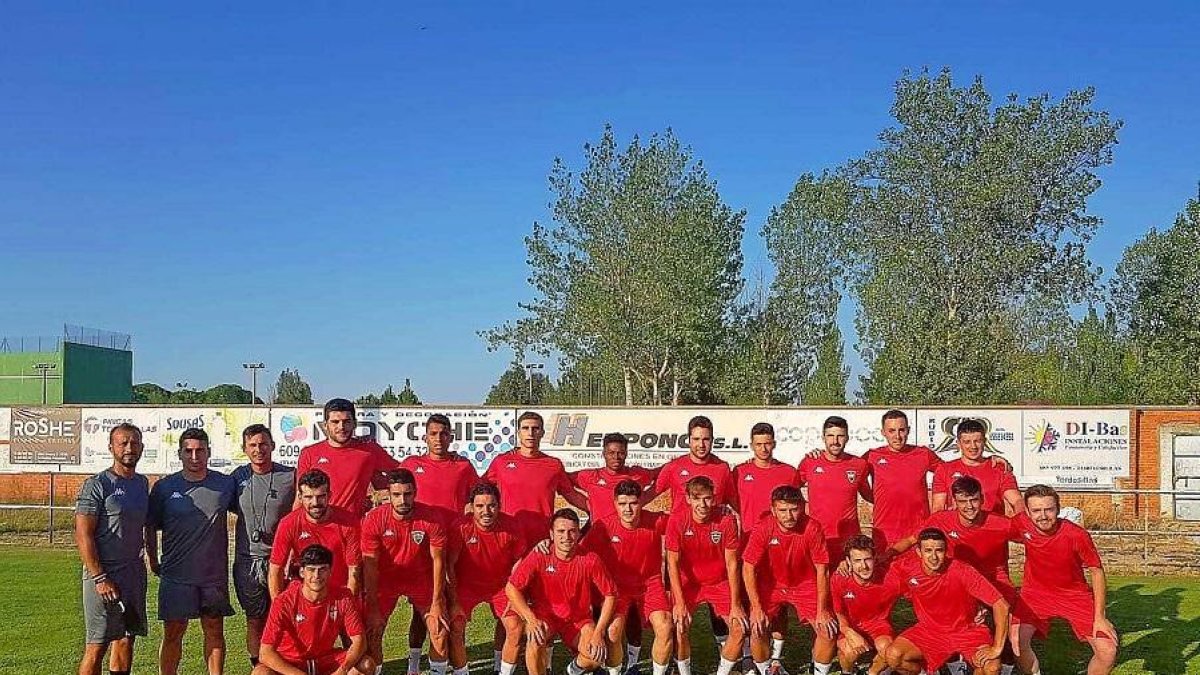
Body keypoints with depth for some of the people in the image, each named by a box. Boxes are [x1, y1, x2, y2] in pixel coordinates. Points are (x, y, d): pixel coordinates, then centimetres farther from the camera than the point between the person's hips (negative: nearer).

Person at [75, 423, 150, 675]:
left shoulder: (142, 483, 12)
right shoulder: (96, 485, -9)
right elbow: (83, 536, -13)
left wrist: (153, 560, 12)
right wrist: (100, 578, -18)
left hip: (135, 574, 7)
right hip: (104, 574, -7)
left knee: (126, 639, 12)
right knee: (97, 646, -5)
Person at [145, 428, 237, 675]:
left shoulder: (226, 484, 2)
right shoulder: (164, 487, 0)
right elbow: (151, 527, 8)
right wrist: (153, 562, 7)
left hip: (215, 574, 1)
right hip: (176, 575, -1)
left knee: (214, 631, 8)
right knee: (173, 634, 4)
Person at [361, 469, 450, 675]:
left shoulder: (431, 519, -22)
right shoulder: (374, 519, -21)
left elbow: (438, 560, -14)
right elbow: (370, 565, -16)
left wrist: (437, 603, -15)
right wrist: (373, 607, -17)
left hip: (421, 580, 0)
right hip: (386, 580, 0)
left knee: (440, 630, -7)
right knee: (372, 631, -8)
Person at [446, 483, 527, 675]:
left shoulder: (509, 526, -16)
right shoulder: (462, 527, -22)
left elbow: (519, 561, -2)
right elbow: (449, 565, -16)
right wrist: (453, 601, -17)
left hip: (501, 585, 2)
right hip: (467, 585, -1)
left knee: (516, 628, -10)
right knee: (455, 628, -16)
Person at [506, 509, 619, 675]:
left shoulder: (590, 560, -14)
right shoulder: (539, 556, -16)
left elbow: (610, 595, -6)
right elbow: (512, 588, -14)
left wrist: (599, 633, -14)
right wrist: (531, 620, -26)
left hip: (579, 619, 2)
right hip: (545, 616, -1)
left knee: (598, 657, -20)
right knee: (535, 639, -34)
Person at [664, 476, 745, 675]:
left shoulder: (727, 521, -15)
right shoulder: (677, 522, -16)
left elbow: (731, 564, -12)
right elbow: (673, 563, -14)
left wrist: (735, 605, -13)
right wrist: (679, 603, -20)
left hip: (719, 583, 1)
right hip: (688, 582, -1)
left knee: (740, 628, -14)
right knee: (680, 627, -21)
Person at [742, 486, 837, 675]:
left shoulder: (812, 528, -21)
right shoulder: (763, 529, -21)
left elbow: (822, 570, -13)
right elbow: (748, 569, -16)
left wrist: (821, 610, -15)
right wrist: (757, 609, -20)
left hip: (805, 585, 0)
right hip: (771, 585, 0)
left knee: (828, 630, -14)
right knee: (757, 630, -19)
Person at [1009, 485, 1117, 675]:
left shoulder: (1077, 535, -23)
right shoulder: (1022, 525, -19)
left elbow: (1097, 571, -9)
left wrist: (1099, 617, -10)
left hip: (1075, 595, -1)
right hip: (1036, 593, 1)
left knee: (1108, 651, -13)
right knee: (1016, 640, -22)